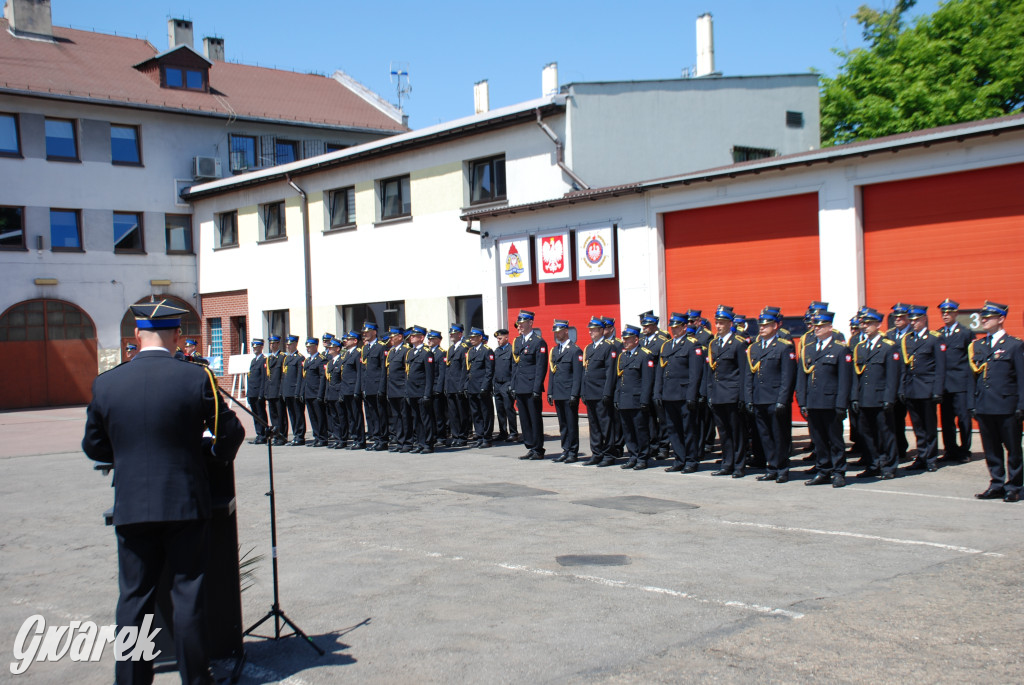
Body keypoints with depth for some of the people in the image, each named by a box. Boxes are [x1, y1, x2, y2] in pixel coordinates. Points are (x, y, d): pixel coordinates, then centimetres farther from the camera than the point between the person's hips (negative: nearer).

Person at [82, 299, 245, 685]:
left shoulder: (105, 384, -2)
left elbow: (93, 446, 8)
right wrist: (214, 462, 16)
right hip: (186, 505, -2)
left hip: (130, 507, 2)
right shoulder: (197, 379, -10)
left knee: (134, 596, 11)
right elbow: (230, 433, -3)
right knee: (188, 592, 8)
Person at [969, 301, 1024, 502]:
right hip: (984, 407, 4)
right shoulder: (976, 346, 11)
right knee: (991, 450, 9)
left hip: (1007, 408, -4)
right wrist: (972, 404, 8)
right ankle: (997, 485, 18)